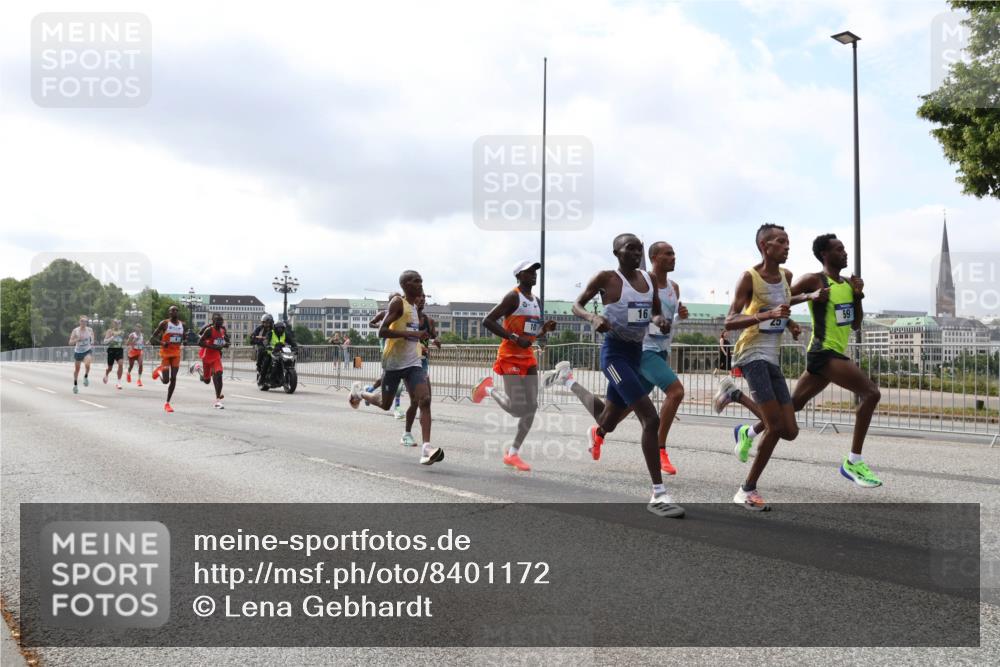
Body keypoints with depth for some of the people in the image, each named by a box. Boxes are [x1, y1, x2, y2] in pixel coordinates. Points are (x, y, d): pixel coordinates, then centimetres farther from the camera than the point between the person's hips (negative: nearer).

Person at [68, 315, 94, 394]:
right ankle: (75, 385, 30)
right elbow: (70, 342, -9)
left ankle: (86, 377, -3)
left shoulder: (90, 330, -3)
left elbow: (92, 340, 14)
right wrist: (77, 339, -25)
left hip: (87, 351, -1)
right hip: (78, 351, 1)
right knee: (77, 369, 11)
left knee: (87, 364, -30)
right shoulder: (75, 331, -8)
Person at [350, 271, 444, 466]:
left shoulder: (414, 307, 14)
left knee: (425, 399, -16)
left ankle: (426, 449, -23)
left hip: (413, 363, 6)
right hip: (393, 363, -6)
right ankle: (359, 392, 43)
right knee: (385, 404, 11)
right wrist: (412, 334, -25)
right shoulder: (398, 302, -11)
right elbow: (382, 331, -20)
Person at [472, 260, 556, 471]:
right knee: (517, 408, -11)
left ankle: (513, 453, 12)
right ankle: (489, 389, 18)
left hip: (529, 357, 8)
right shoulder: (513, 297, -10)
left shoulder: (536, 301, 15)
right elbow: (487, 321, -18)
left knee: (531, 407, 3)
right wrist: (515, 338, -23)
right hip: (510, 357, -8)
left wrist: (545, 328, 3)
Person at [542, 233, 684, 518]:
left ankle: (568, 380, 46)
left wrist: (660, 320, -6)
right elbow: (577, 305, -2)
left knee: (608, 422, 21)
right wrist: (594, 318, -23)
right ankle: (658, 494, -13)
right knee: (650, 419, -20)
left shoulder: (649, 279, 10)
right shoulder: (606, 278, -8)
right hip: (615, 353, -8)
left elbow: (656, 312, 18)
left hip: (636, 353, 8)